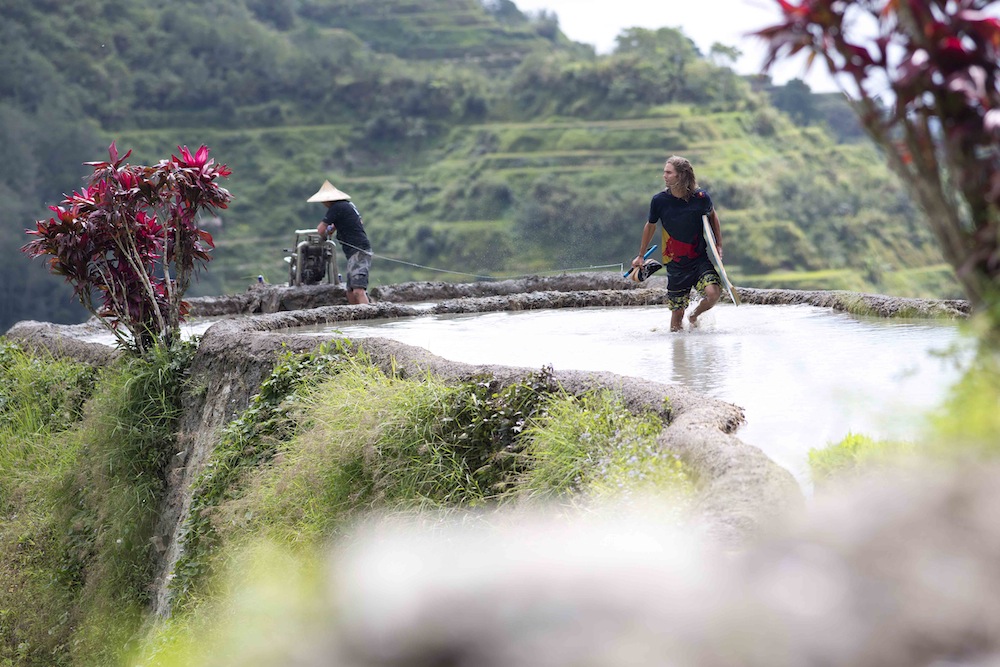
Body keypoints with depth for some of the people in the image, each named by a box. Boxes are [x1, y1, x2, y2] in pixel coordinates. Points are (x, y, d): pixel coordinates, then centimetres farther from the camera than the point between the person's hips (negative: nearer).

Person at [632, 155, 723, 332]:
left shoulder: (701, 197, -10)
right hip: (675, 264, 0)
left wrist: (719, 245, 9)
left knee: (713, 292, -23)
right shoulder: (659, 200, -9)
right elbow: (650, 226, 10)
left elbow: (712, 215, 12)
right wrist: (641, 256, 19)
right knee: (677, 311, 2)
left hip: (700, 259, 0)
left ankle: (694, 316, 9)